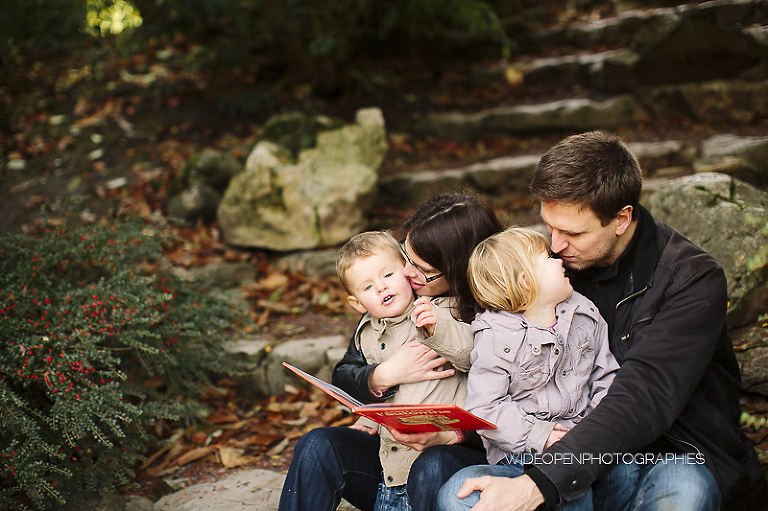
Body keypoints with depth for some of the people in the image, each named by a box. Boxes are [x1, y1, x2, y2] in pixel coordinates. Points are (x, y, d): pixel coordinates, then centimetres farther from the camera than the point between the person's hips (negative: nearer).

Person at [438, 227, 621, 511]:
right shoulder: (495, 339, -6)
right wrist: (537, 435, -18)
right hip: (519, 460, -4)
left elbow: (606, 378, 15)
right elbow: (483, 408, -10)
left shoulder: (586, 316, 12)